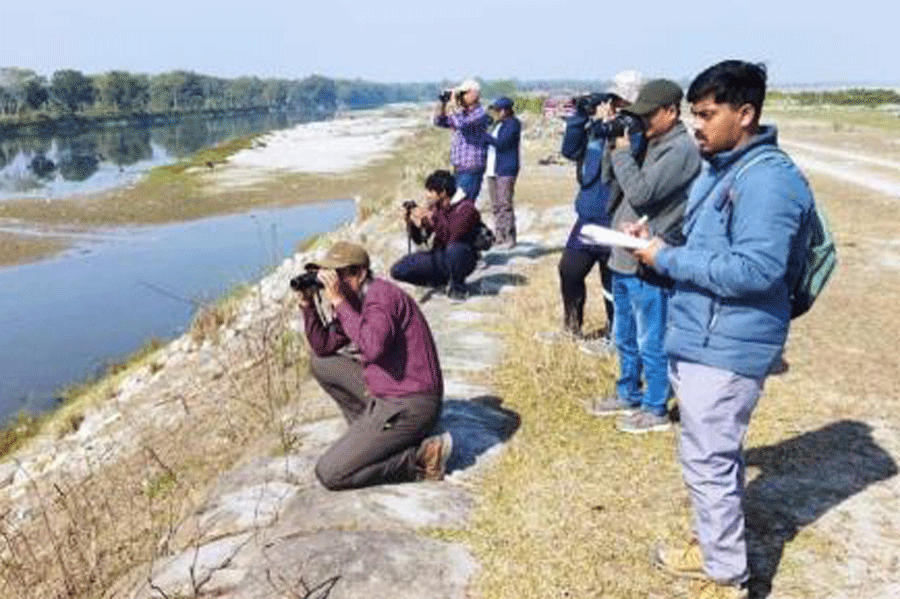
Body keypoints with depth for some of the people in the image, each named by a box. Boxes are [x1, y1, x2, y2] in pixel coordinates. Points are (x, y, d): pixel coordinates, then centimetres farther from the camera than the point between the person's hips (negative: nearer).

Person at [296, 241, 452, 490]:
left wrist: (338, 302, -26)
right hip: (385, 395, 10)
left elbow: (373, 347, -36)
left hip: (408, 408, -10)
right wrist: (307, 304, 4)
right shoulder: (357, 301, 12)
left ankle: (421, 457, -4)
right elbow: (323, 346, 16)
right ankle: (370, 432, 13)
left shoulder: (382, 294, -17)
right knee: (320, 364, 15)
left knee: (328, 474, -9)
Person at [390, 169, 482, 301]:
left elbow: (453, 237, -29)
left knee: (454, 247, -41)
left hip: (462, 260, -6)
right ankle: (441, 280, 9)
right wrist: (413, 222, -12)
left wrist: (431, 218, -29)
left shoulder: (466, 208, -16)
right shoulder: (434, 207, 3)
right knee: (397, 270, -9)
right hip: (438, 258, 6)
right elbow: (420, 239, 6)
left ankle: (458, 287, -12)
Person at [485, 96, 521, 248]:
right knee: (496, 206, 8)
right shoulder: (497, 124, 21)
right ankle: (499, 237, 13)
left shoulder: (513, 123, -6)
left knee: (505, 204, -12)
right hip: (492, 169, 9)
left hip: (506, 170, -9)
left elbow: (502, 143, -17)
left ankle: (510, 239, -9)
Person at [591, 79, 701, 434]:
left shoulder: (681, 150, -16)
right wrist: (614, 146, 3)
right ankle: (628, 395, 38)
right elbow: (615, 184, 16)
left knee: (651, 343, 4)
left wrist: (622, 151, -13)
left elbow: (640, 192, -24)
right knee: (625, 338, 21)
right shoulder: (652, 144, 13)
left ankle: (655, 410, 18)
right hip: (625, 258, 10)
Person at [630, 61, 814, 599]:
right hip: (704, 338, 10)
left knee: (708, 461, 1)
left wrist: (667, 259, -20)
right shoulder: (720, 169, 12)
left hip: (726, 347, -10)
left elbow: (755, 270, -28)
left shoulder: (769, 179, -20)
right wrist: (657, 239, 2)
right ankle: (715, 549, 38)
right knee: (715, 455, 21)